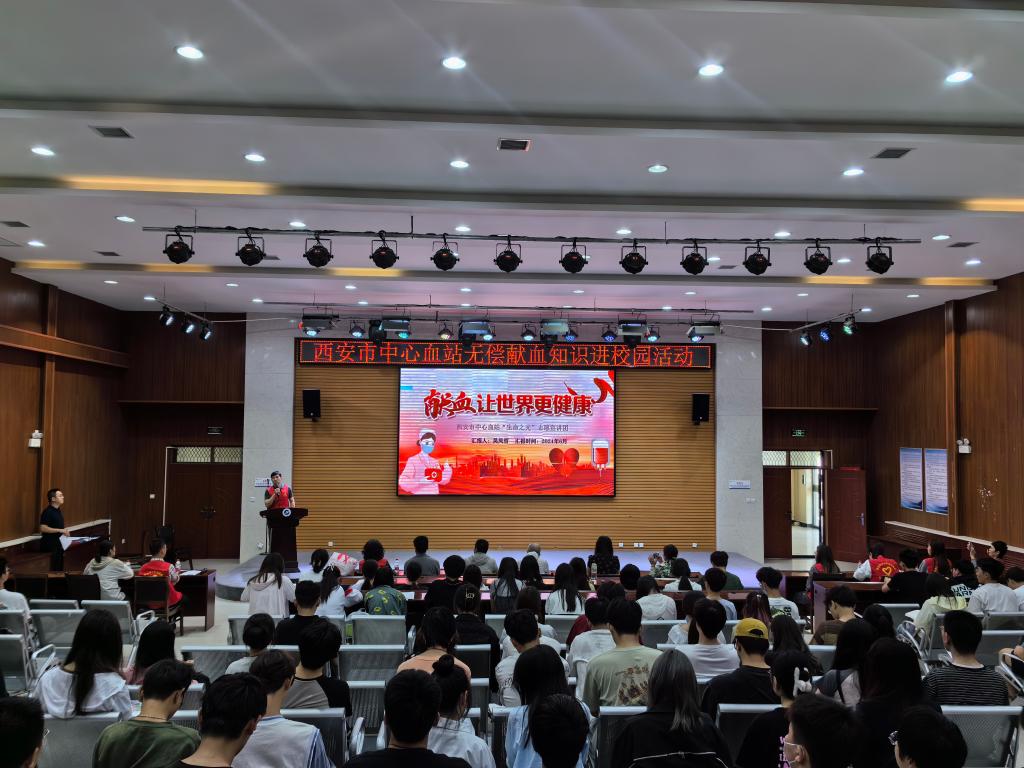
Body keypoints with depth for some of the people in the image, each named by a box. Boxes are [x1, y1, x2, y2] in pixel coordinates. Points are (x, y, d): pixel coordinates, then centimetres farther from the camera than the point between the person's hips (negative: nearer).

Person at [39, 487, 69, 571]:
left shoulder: (58, 511, 12)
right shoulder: (47, 512, -14)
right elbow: (43, 528, -22)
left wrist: (65, 531, 9)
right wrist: (60, 530, -22)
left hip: (59, 544, 9)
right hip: (50, 545, -9)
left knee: (60, 568, 12)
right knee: (55, 569, -8)